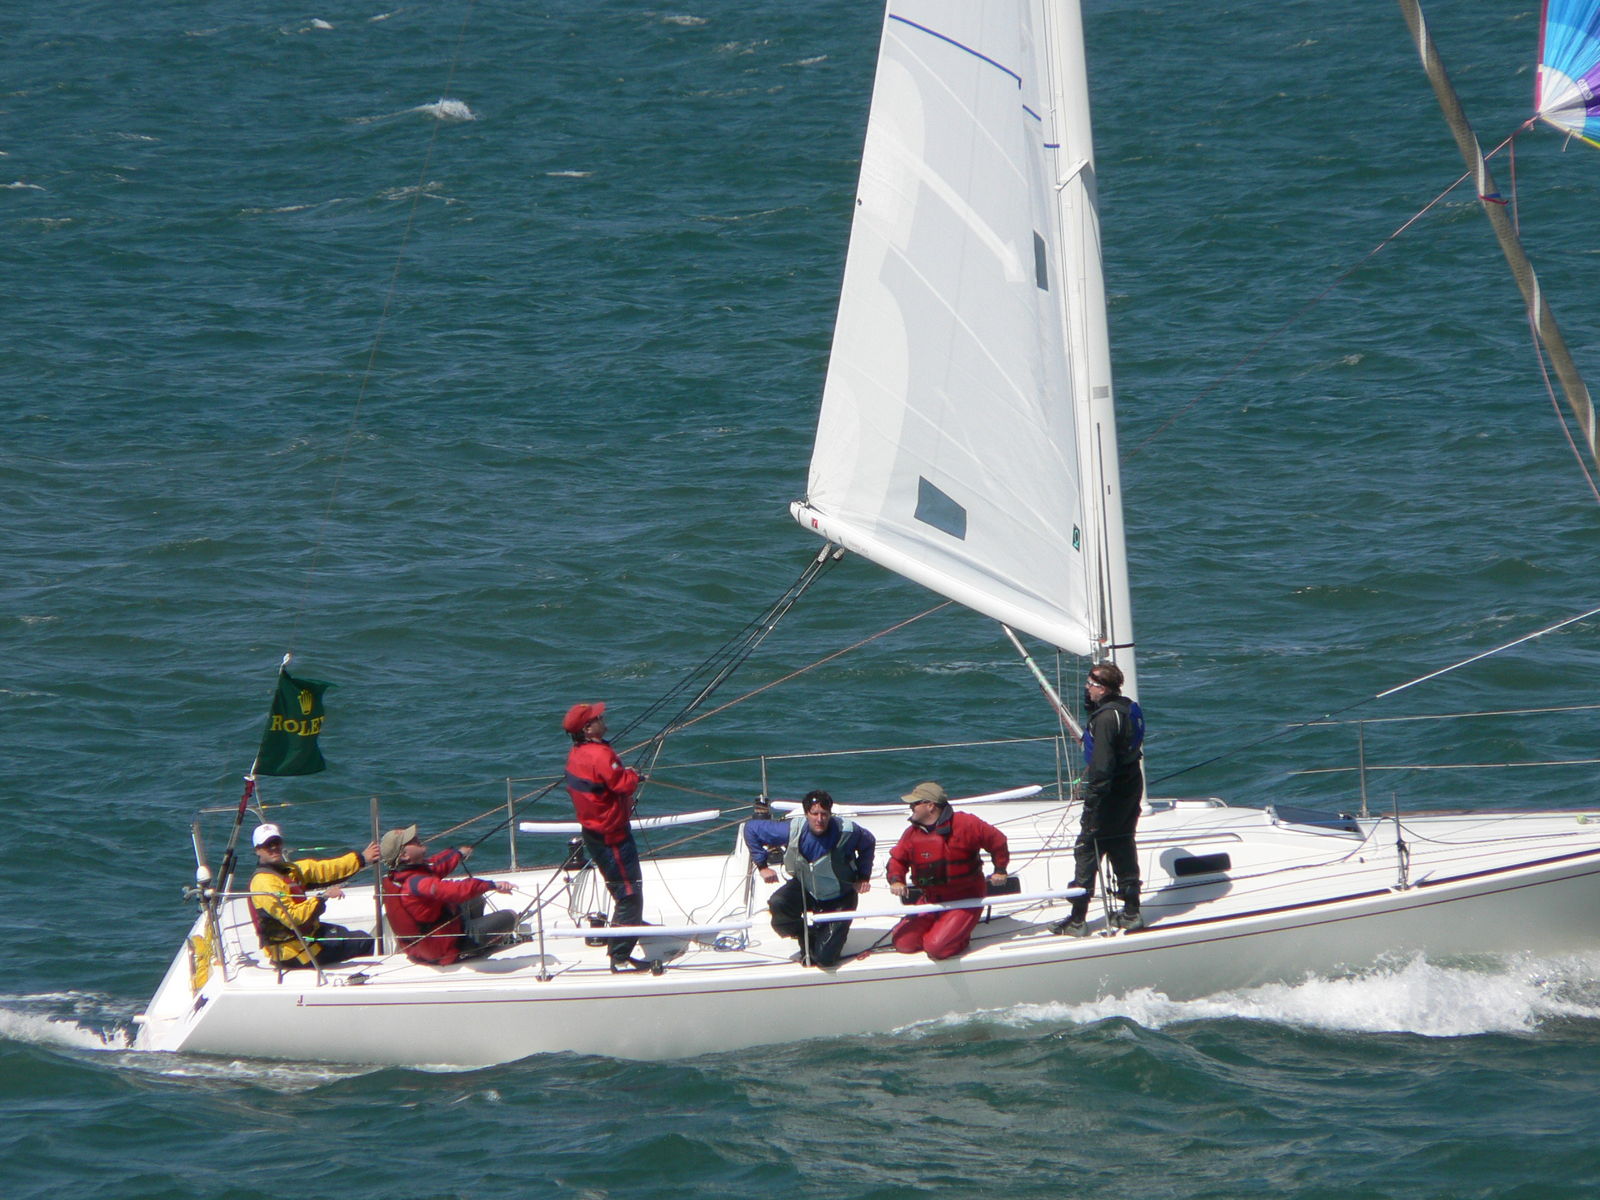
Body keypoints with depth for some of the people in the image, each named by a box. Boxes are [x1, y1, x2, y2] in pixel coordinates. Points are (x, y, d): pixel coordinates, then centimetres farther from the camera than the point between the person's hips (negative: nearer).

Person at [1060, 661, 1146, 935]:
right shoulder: (1127, 707, 5)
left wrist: (1091, 802, -22)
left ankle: (1077, 920, 4)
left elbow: (1102, 766, -26)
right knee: (1123, 848, 19)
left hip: (1111, 794, -9)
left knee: (1087, 851, 0)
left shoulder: (1106, 718, -24)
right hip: (1132, 787, 9)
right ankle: (1132, 912, 25)